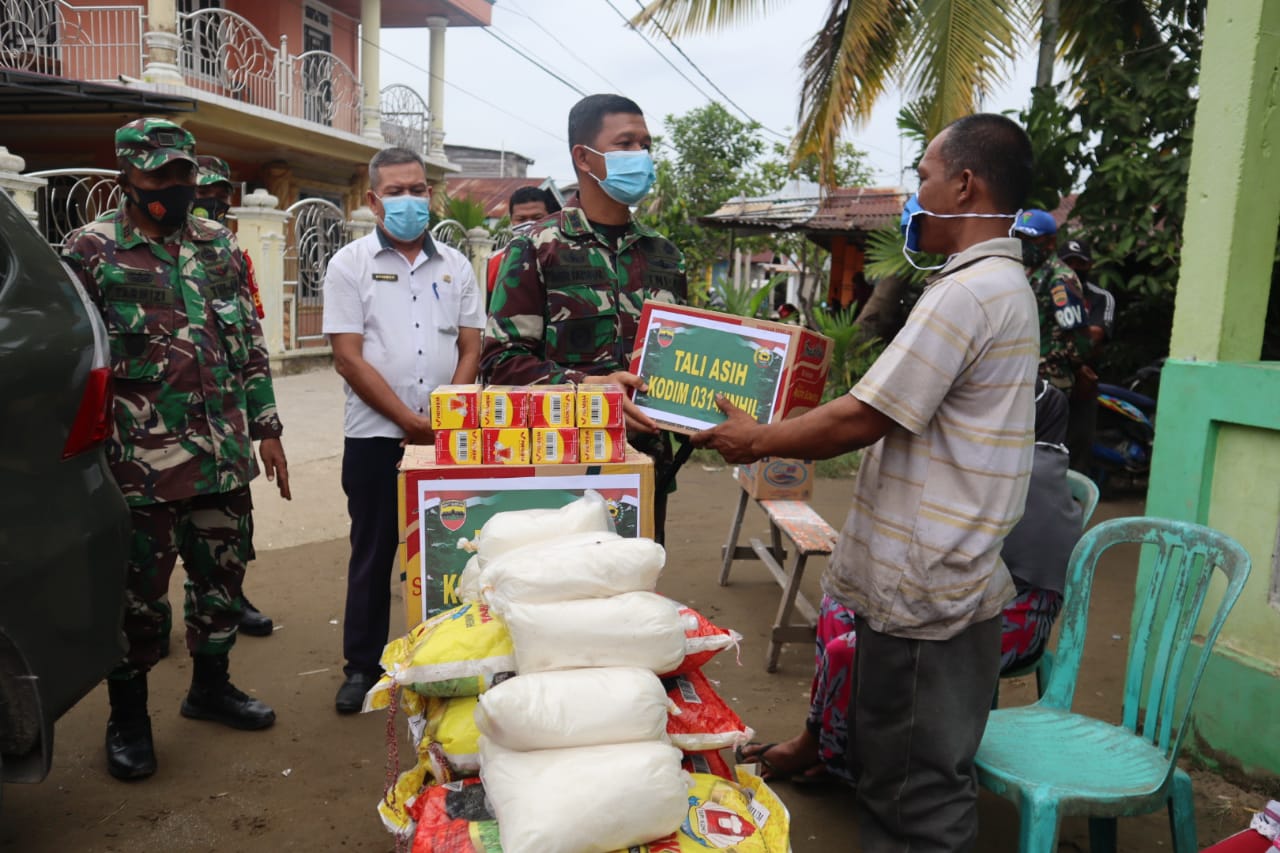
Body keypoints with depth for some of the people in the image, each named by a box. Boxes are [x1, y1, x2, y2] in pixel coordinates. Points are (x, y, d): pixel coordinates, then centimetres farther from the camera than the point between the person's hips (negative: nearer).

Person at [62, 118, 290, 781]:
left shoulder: (219, 245, 9)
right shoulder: (91, 250, -4)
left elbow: (251, 343, 13)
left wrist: (266, 429, 11)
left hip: (224, 456, 5)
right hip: (142, 463, -4)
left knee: (222, 576, 15)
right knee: (139, 595, 5)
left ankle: (211, 687, 35)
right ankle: (128, 719, 24)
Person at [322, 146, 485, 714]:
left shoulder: (454, 266, 10)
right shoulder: (351, 264, 1)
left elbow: (470, 349, 8)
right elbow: (348, 358, -6)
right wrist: (410, 421, -11)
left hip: (447, 435, 2)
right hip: (374, 435, -2)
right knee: (373, 551, 8)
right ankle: (362, 666, 22)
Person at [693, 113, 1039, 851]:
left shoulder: (968, 292, -19)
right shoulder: (1003, 285, 15)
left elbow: (862, 419, -20)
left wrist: (756, 441, -6)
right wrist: (781, 430, 14)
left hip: (927, 589, -10)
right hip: (932, 575, 10)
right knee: (893, 763, 20)